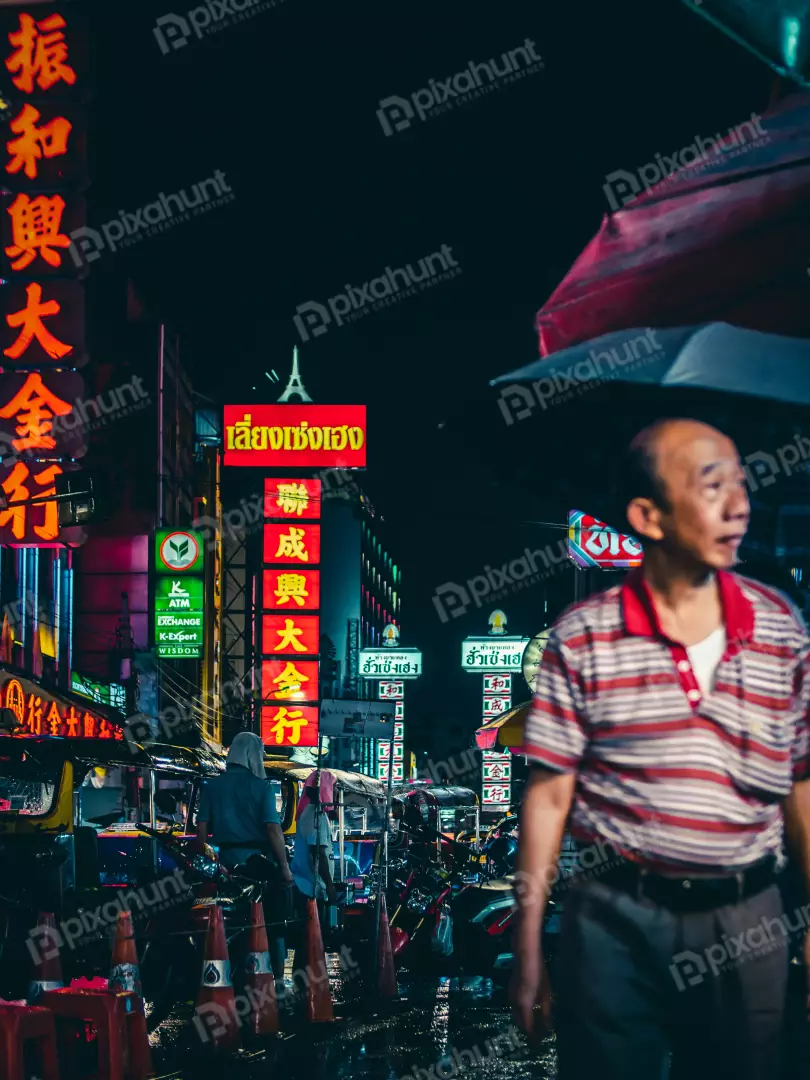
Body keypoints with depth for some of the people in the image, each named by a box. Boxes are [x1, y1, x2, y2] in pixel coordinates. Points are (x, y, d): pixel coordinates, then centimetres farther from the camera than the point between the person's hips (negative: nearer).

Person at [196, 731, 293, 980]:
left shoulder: (212, 786, 5)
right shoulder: (262, 786, -6)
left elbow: (202, 828, 3)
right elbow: (273, 829, -12)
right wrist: (284, 866, -8)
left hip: (227, 863, 3)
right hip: (259, 861, -3)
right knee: (273, 922, 6)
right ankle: (278, 976, 6)